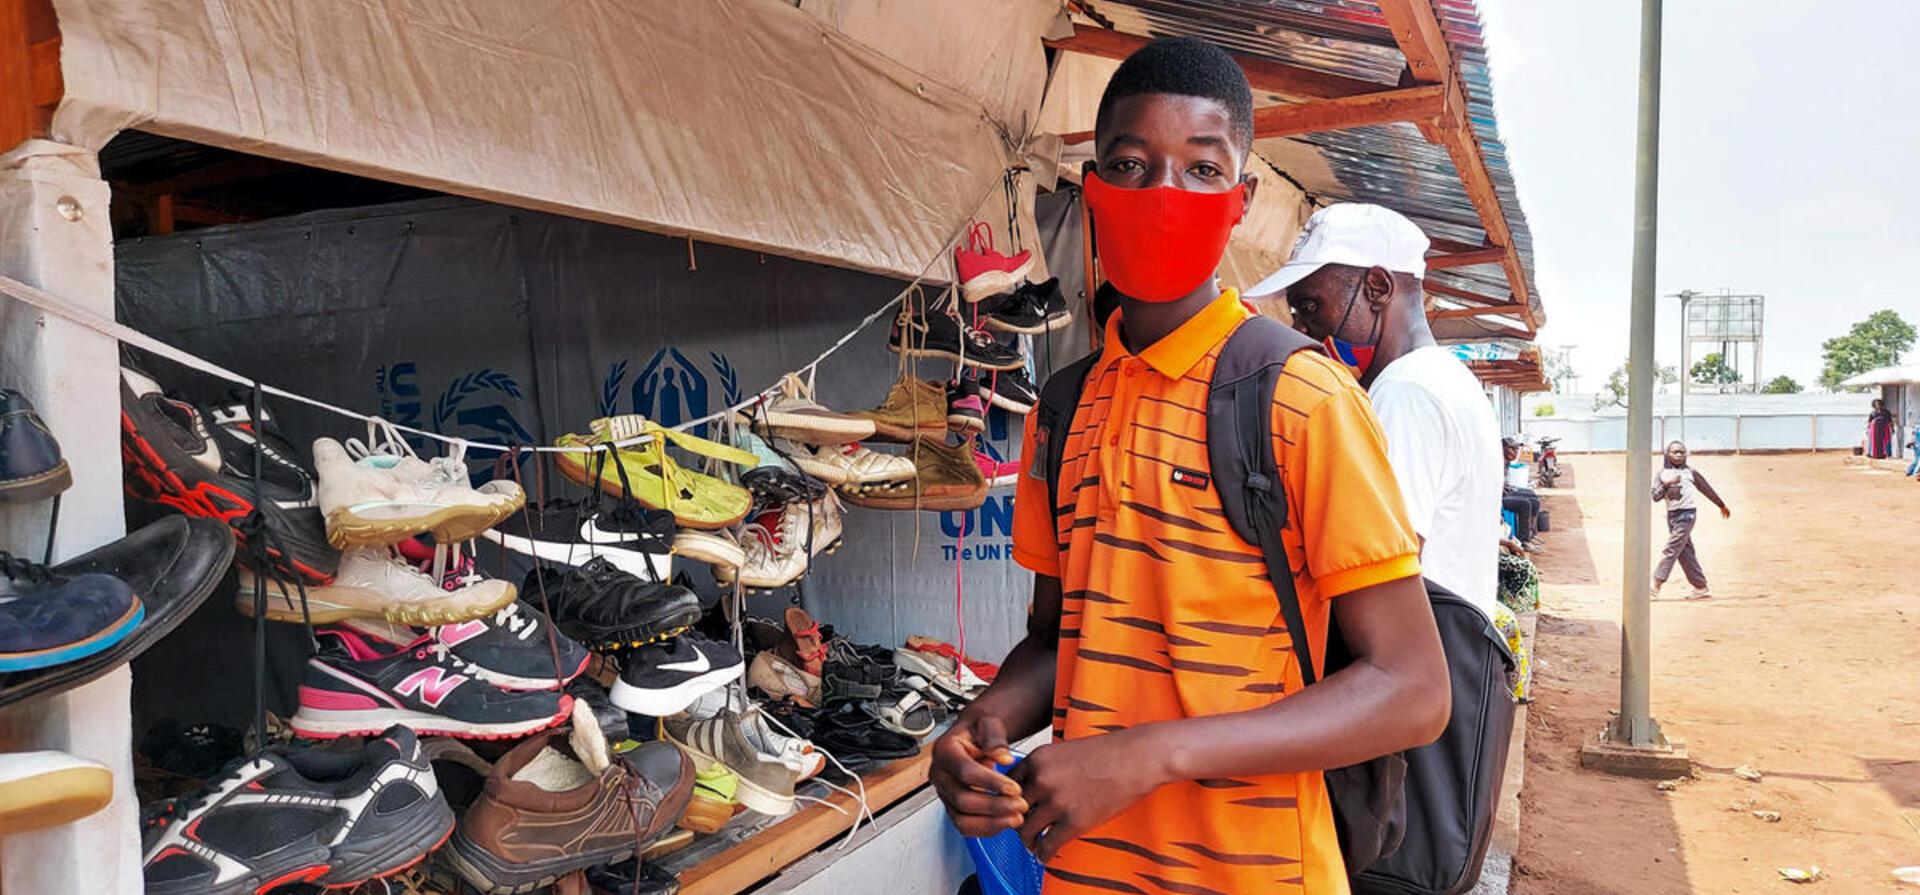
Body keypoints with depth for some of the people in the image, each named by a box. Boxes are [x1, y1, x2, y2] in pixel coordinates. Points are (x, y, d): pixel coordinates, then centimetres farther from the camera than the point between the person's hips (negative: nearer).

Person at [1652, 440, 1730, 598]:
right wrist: (1666, 484, -14)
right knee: (1685, 552, 6)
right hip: (1671, 514, 4)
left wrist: (1722, 505, 23)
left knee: (1671, 549, -11)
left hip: (1686, 513, -4)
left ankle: (1657, 584, -12)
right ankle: (1701, 587, 14)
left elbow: (1707, 489, 14)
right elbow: (1655, 496, 1)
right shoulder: (1663, 473, 8)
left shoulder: (1690, 472, 3)